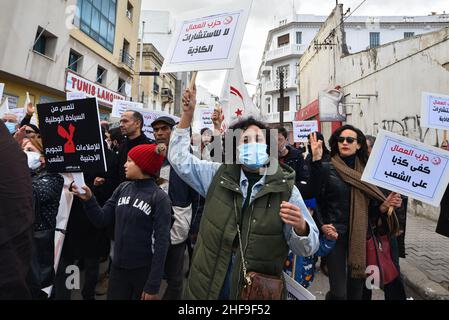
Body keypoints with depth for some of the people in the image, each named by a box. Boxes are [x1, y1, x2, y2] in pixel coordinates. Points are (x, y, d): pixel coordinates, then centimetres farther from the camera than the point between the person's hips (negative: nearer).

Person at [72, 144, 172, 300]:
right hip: (118, 267, 4)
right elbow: (102, 220, 5)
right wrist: (89, 200, -11)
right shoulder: (122, 189, 0)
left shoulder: (159, 198, -15)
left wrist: (153, 285, -14)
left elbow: (161, 242, -14)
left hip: (144, 270, -4)